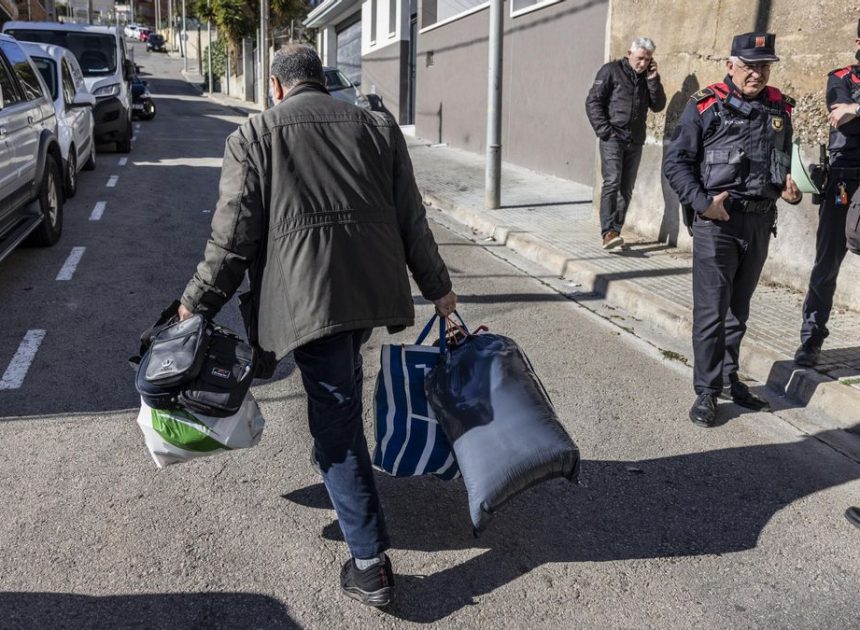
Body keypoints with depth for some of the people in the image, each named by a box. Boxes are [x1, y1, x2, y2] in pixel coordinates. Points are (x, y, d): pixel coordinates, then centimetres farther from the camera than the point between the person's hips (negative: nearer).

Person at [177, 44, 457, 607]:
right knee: (344, 387, 28)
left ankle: (370, 562, 2)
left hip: (307, 298, -4)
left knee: (336, 418, 0)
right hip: (373, 285, 5)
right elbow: (412, 219, 11)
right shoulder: (378, 127, 12)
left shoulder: (253, 136, 3)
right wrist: (437, 287, 20)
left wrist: (198, 303, 9)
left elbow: (233, 236, -2)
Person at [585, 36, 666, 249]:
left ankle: (616, 231, 12)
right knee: (612, 181, -18)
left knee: (626, 188, 5)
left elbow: (658, 106, 8)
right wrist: (604, 130, -12)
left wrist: (653, 80, -3)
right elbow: (593, 101, -4)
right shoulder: (611, 71, 0)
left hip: (635, 140, 6)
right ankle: (607, 232, -23)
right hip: (613, 137, -5)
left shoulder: (648, 77, 15)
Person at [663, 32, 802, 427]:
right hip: (717, 222, -5)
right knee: (711, 310, -3)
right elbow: (675, 162, -7)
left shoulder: (779, 109, 10)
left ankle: (729, 378, 30)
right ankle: (706, 392, 7)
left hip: (761, 222, 5)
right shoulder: (705, 106, -6)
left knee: (738, 308, 16)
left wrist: (789, 186, 2)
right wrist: (702, 202, -17)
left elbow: (786, 159, 22)